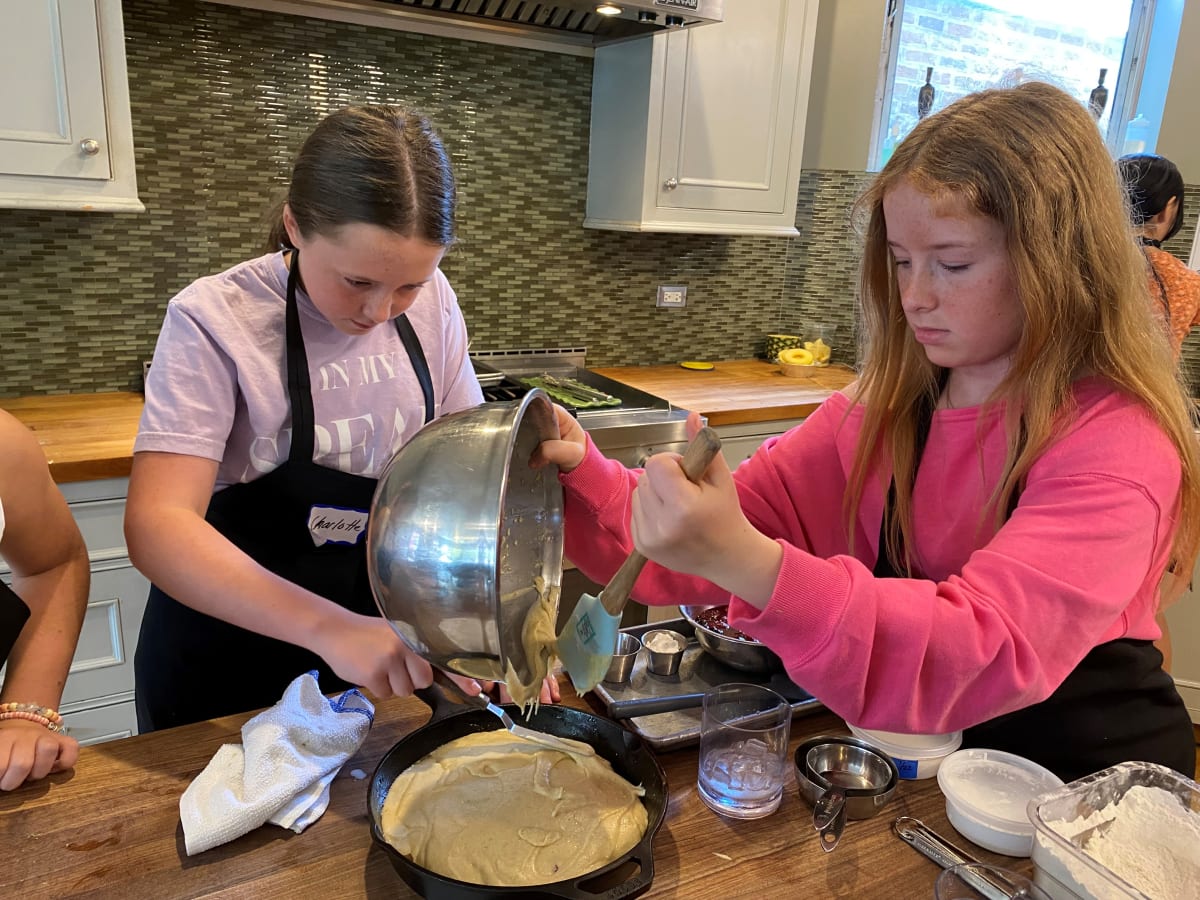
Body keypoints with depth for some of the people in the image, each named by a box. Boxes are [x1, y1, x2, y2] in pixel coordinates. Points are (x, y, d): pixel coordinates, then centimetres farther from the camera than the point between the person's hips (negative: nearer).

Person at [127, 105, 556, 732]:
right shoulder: (214, 321, -22)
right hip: (227, 663, -3)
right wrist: (332, 629, -42)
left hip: (380, 644, 4)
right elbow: (156, 526, -29)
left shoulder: (432, 304, -9)